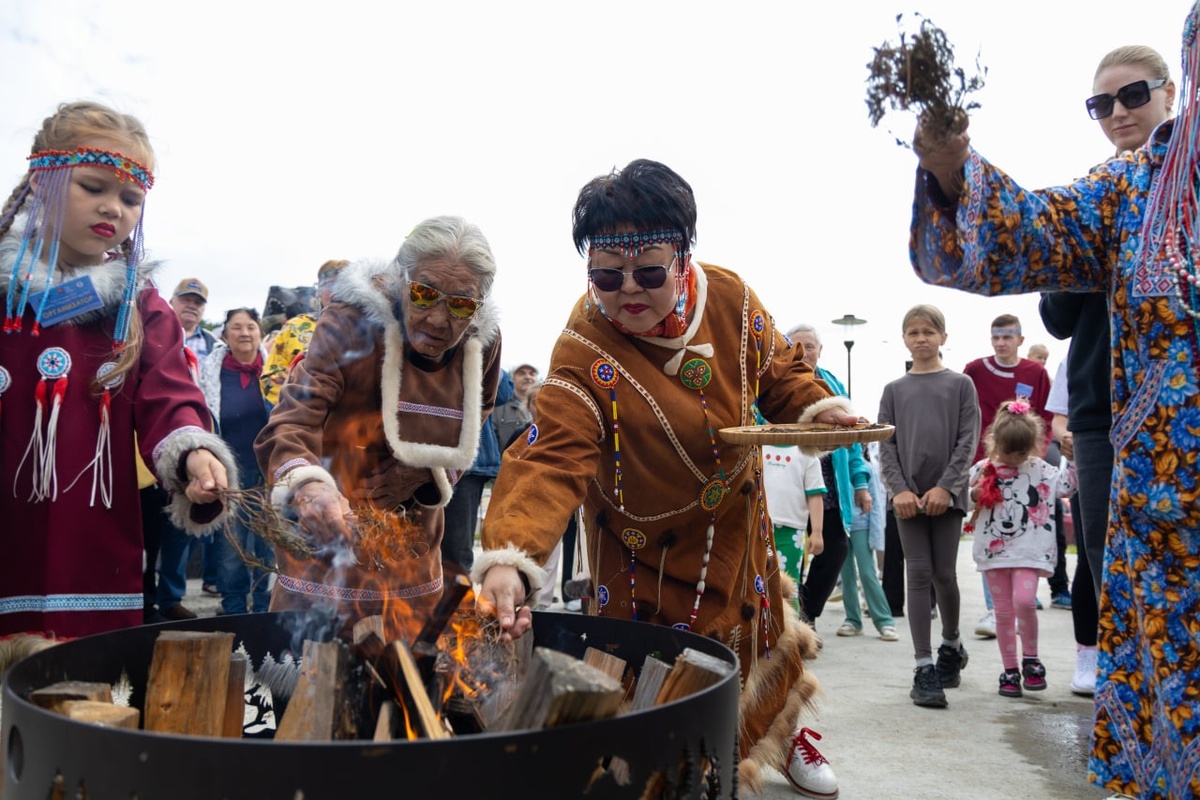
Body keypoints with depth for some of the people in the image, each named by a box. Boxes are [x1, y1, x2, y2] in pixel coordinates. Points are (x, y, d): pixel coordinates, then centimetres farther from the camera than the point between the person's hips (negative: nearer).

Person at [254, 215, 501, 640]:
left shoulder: (483, 343, -3)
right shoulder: (353, 322, -17)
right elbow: (292, 418, -28)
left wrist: (427, 472, -6)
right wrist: (308, 488, -49)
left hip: (413, 555, 4)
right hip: (328, 540, -4)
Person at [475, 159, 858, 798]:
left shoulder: (730, 299, -17)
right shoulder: (583, 352, -31)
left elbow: (777, 373, 1)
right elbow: (551, 459, -42)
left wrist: (817, 407, -20)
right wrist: (509, 557, -57)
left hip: (736, 518, 5)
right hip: (644, 541, -5)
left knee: (757, 630, 25)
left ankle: (781, 732, 55)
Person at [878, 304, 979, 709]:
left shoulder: (961, 384, 5)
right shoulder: (894, 390, 9)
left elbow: (967, 440, -2)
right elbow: (886, 445, 4)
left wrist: (945, 486, -12)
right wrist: (899, 489, -9)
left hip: (947, 493, -1)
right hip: (908, 495, 1)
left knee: (944, 574, 5)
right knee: (919, 575, -1)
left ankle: (951, 645, 32)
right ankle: (924, 668, 2)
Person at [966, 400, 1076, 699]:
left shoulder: (1039, 470, 2)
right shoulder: (981, 470, 3)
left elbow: (1066, 485, -1)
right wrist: (974, 495, -12)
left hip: (1028, 548, -1)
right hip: (994, 548, 2)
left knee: (1024, 601, -19)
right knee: (1003, 611, 7)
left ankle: (1030, 658, 5)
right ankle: (1010, 670, 18)